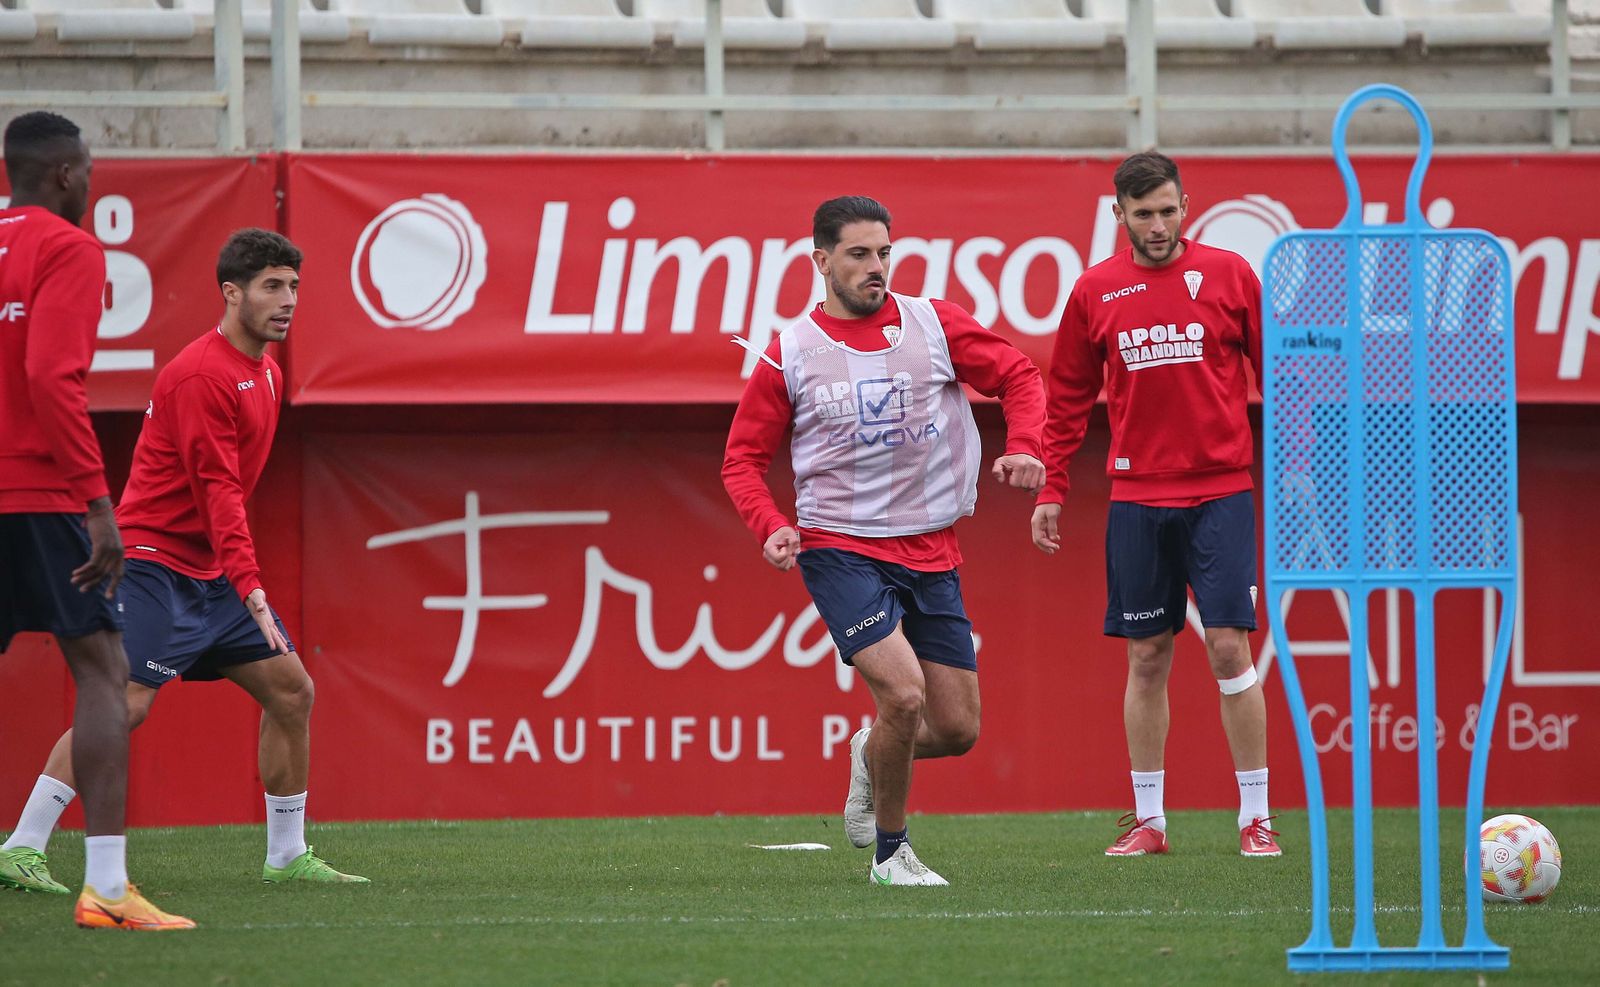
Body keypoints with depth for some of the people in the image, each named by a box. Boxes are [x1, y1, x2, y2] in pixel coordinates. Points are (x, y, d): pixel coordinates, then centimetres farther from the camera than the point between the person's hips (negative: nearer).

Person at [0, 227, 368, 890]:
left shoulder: (266, 374, 13)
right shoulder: (200, 375, -17)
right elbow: (217, 491, -25)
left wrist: (243, 581, 15)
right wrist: (251, 591, -32)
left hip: (211, 571, 10)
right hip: (154, 557, -10)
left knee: (291, 691, 7)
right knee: (127, 701, -20)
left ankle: (287, 856, 16)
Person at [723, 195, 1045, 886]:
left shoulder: (934, 325, 3)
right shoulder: (790, 355, -1)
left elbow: (1018, 377, 11)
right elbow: (742, 458, 6)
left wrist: (1023, 448, -8)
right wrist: (772, 527, -12)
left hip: (930, 553, 3)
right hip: (840, 549, -3)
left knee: (957, 728, 2)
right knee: (904, 694, -22)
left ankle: (871, 755, 36)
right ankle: (890, 852, -2)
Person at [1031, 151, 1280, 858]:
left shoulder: (1228, 275, 1)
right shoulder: (1096, 291, 6)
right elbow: (1068, 398, 13)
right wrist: (1051, 490, 8)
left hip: (1219, 492, -2)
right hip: (1137, 499, 2)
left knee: (1228, 648, -8)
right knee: (1146, 658, 5)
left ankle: (1256, 817, -1)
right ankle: (1148, 820, 12)